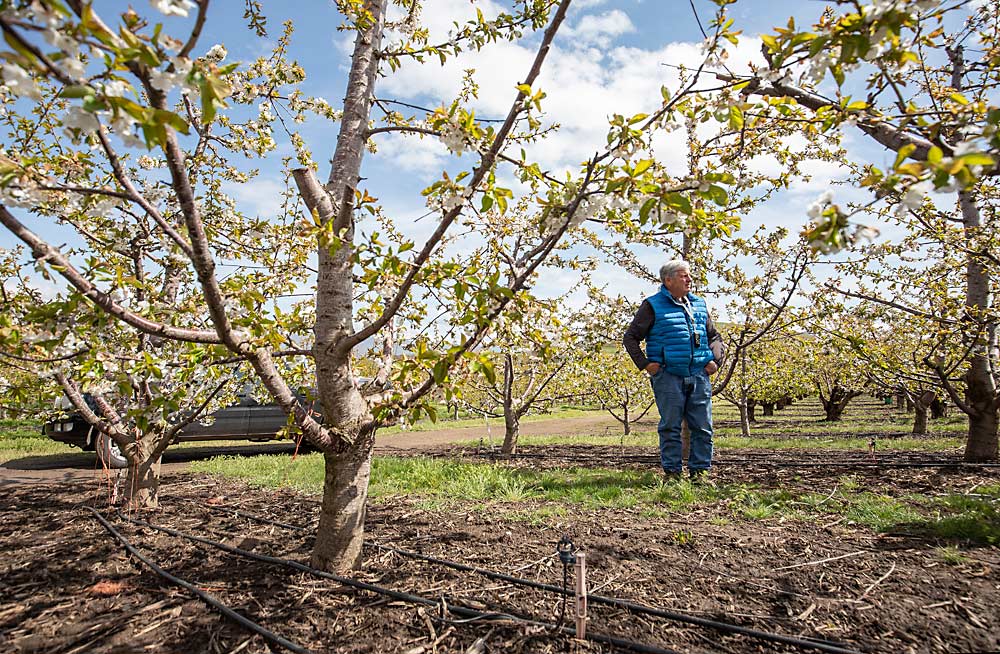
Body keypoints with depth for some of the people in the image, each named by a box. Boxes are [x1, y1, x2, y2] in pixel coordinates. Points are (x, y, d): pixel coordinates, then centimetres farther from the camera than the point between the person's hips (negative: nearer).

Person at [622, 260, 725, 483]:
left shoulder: (699, 305, 16)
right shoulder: (653, 306, 0)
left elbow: (714, 337, 26)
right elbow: (630, 337, 1)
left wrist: (716, 360, 11)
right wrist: (644, 364, -6)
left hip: (699, 375, 5)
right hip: (668, 376, -4)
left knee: (702, 426, 5)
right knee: (670, 427, 1)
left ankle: (700, 471, 17)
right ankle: (672, 472, 12)